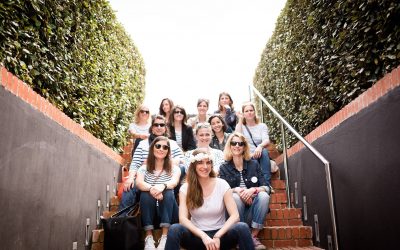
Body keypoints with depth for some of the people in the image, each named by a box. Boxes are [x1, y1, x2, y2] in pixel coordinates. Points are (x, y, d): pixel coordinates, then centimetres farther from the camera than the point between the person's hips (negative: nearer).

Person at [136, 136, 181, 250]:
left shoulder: (174, 168, 7)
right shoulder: (144, 168, 9)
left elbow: (174, 182, -16)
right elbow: (139, 183, -13)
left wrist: (163, 186, -41)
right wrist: (151, 189, -37)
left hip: (167, 210, 0)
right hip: (149, 210, 1)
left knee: (168, 193, -31)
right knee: (145, 194, -30)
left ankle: (165, 237, -33)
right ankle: (149, 237, -29)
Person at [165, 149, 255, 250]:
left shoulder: (222, 185, -3)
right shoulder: (185, 188, -2)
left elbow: (235, 215, -9)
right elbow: (183, 218, -12)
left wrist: (217, 236, -21)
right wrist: (204, 236, -25)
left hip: (220, 234, 0)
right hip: (197, 236, 0)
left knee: (242, 228, -29)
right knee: (174, 229, -29)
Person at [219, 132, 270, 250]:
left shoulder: (254, 164, 6)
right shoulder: (224, 167, 4)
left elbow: (266, 187, -1)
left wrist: (253, 190, -22)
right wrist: (236, 190, -24)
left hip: (253, 209, 1)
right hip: (235, 211, -1)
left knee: (264, 195, -27)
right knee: (235, 196, -31)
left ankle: (253, 236, -19)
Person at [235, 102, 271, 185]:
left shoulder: (262, 126, 14)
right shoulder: (240, 126, 15)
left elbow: (266, 140, -6)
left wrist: (260, 146, -30)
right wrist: (240, 119, -4)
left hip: (260, 156, 1)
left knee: (264, 151, -34)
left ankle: (267, 185, -33)